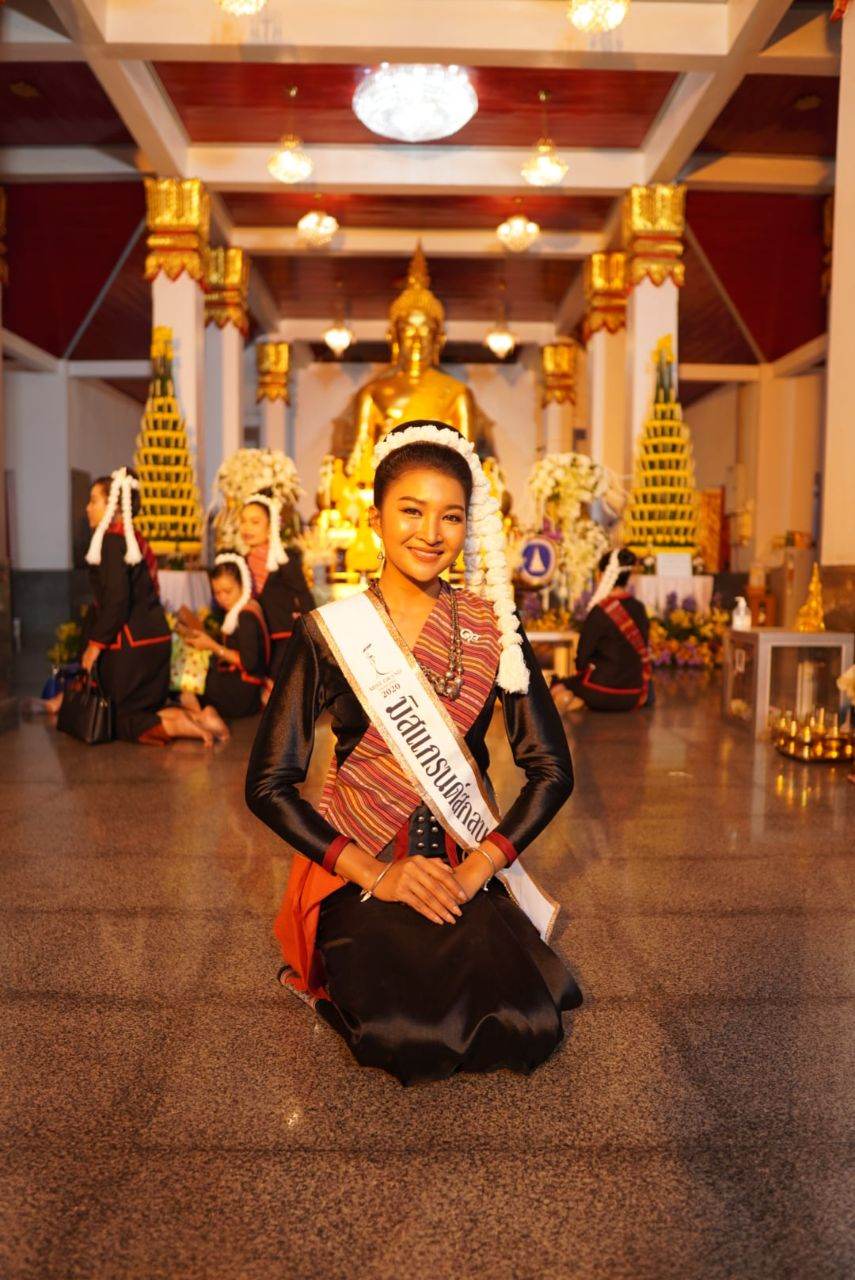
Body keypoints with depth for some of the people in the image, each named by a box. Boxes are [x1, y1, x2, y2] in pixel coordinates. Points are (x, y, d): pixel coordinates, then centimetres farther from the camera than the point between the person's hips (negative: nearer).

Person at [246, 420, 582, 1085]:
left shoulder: (491, 626, 2)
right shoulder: (328, 633, -3)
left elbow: (552, 769, 3)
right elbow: (269, 786, -5)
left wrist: (479, 866, -11)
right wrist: (378, 875, -13)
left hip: (467, 872, 2)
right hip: (357, 871, -2)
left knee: (529, 1026, -20)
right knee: (406, 1035, -24)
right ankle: (343, 970, 9)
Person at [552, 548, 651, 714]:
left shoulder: (600, 611, -16)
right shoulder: (639, 608, 2)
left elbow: (582, 657, -12)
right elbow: (641, 653, 10)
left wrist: (583, 668, 10)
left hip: (603, 691, -4)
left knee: (557, 687, 21)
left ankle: (578, 701, -6)